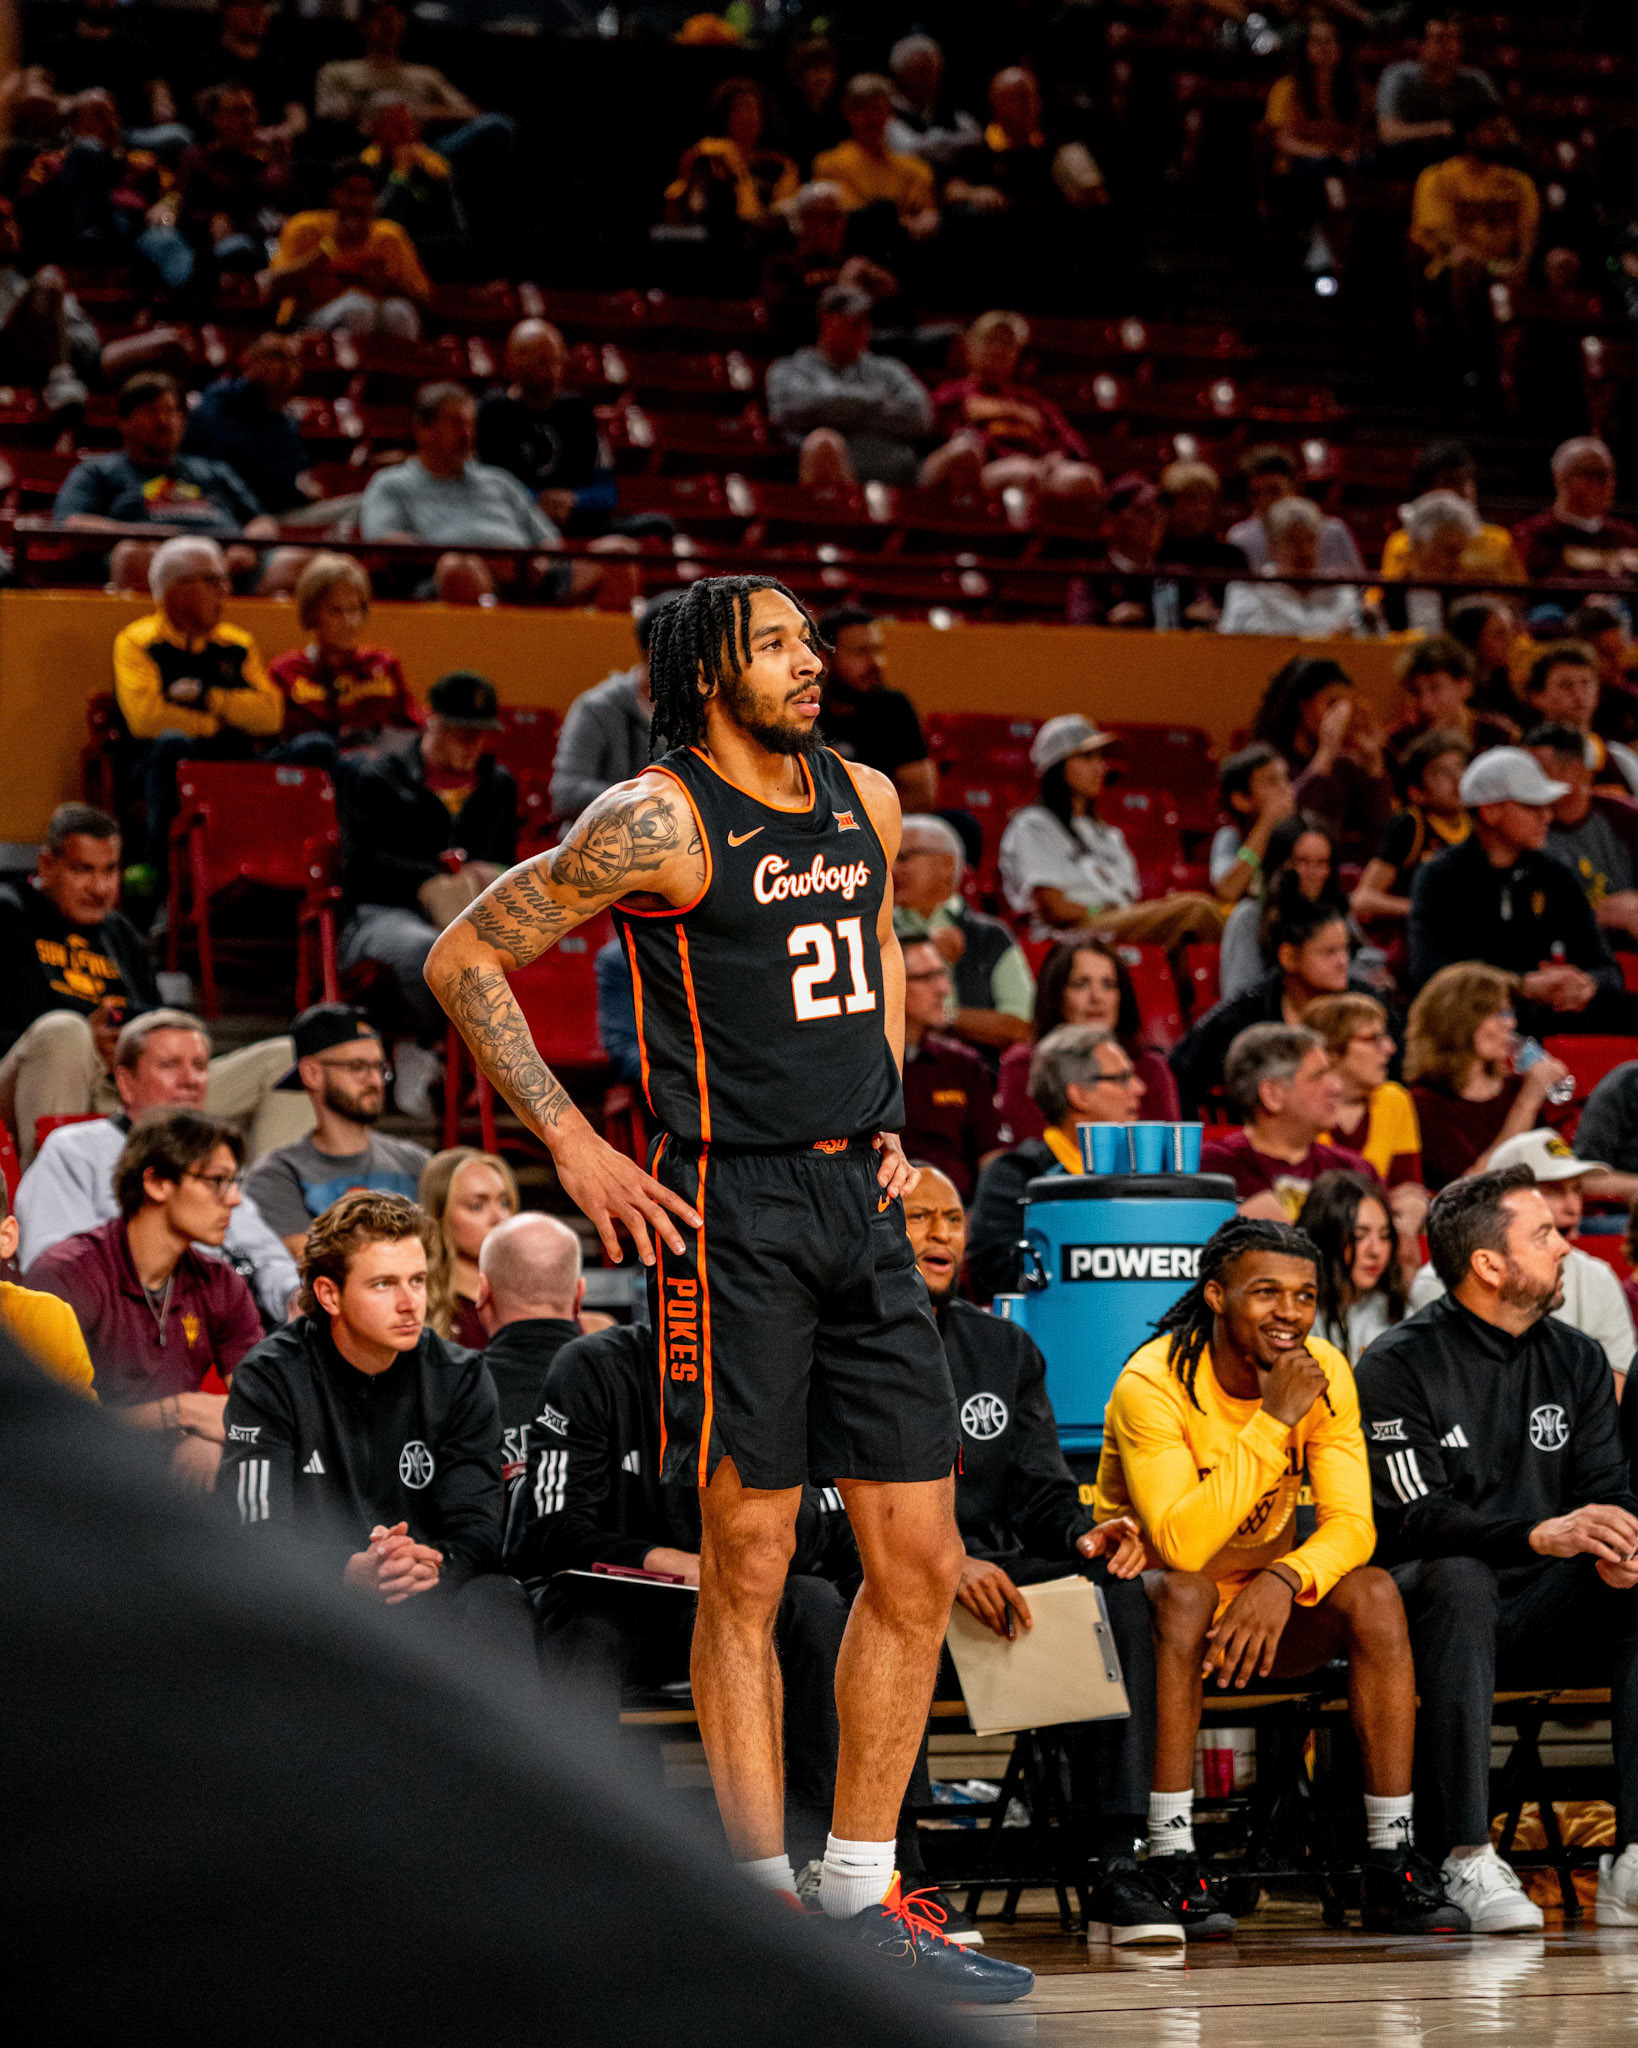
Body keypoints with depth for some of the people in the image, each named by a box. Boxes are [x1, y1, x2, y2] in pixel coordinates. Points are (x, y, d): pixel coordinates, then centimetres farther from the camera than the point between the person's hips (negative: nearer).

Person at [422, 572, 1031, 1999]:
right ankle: (770, 1911, 4)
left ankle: (862, 1899, 14)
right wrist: (573, 1145, -11)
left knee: (921, 1569, 5)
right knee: (749, 1569, -3)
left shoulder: (866, 800, 11)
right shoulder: (662, 822, -9)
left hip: (861, 1204, 7)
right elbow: (464, 959, -7)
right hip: (733, 1213, -7)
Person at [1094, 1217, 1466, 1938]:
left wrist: (1284, 1580, -34)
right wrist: (1272, 1423, -34)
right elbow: (1180, 1546, -32)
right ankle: (1170, 1862, -34)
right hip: (1146, 1596, -4)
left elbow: (1351, 1525, -13)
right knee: (1184, 1592, -37)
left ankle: (1392, 1864, -23)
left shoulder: (1325, 1373, -8)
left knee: (1372, 1592, -23)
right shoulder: (1154, 1383, -22)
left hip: (1266, 1594, 4)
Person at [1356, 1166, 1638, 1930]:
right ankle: (1468, 1859, -39)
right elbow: (1413, 1517, -18)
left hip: (1543, 1611, 5)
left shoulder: (1577, 1360, 12)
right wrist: (1543, 1536, -34)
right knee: (1459, 1578, -38)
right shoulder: (1399, 1365, -6)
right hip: (1435, 1608, -5)